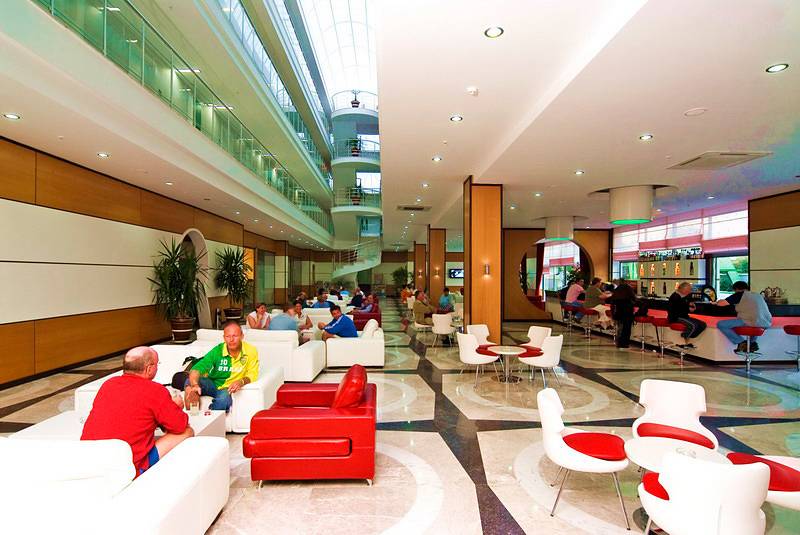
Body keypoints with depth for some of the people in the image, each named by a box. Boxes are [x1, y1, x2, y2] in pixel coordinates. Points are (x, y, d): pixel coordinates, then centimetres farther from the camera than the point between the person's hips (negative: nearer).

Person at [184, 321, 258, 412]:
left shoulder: (251, 351, -14)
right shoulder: (217, 351, -12)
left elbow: (252, 374, -11)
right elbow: (197, 368, -23)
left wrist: (241, 382, -36)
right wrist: (194, 385, -45)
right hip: (212, 384, 2)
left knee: (224, 397, -37)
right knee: (190, 382, -27)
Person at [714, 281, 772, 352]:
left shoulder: (740, 294, 3)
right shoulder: (759, 295, 22)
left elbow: (721, 303, -2)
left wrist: (717, 302, 21)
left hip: (753, 322, -8)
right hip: (767, 324, 8)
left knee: (720, 324, -3)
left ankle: (741, 342, -7)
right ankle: (753, 342, 25)